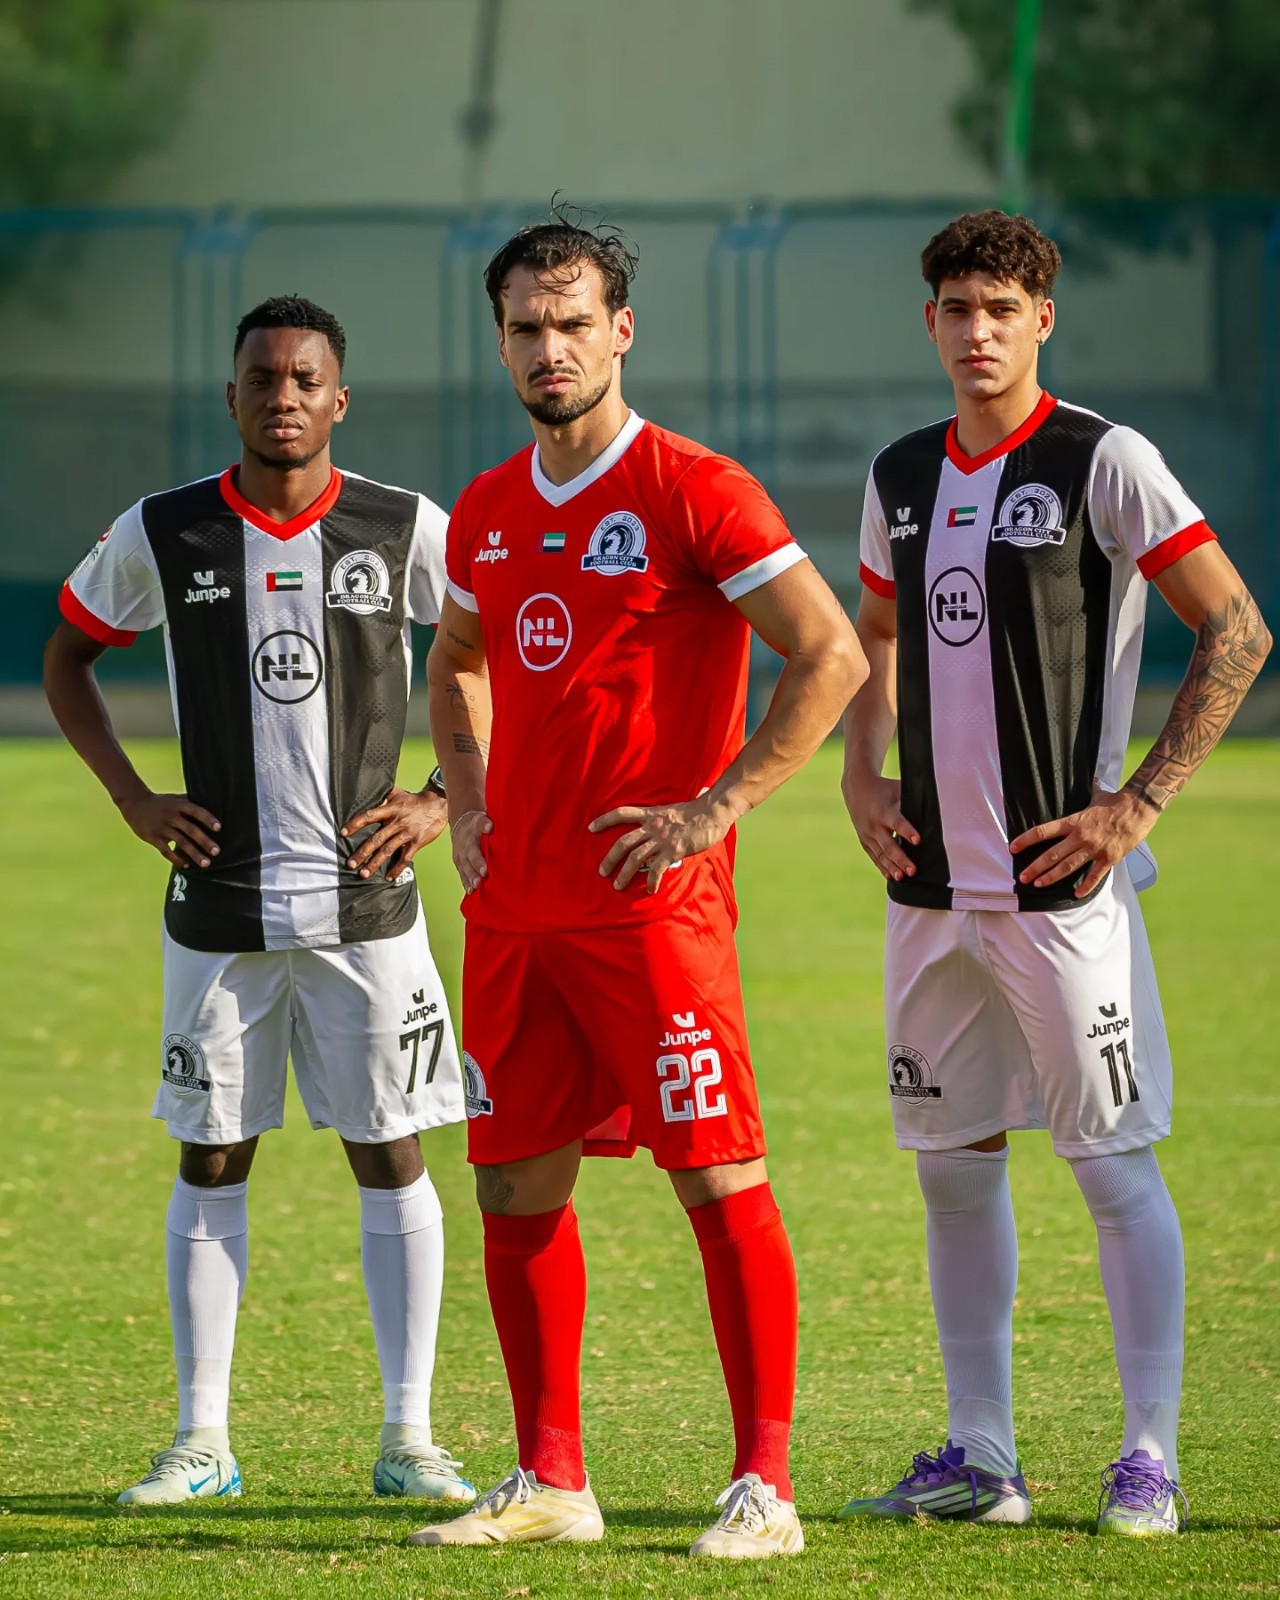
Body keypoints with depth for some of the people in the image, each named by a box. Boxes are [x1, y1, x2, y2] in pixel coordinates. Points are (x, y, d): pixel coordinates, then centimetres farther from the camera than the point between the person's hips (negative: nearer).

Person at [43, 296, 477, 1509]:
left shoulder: (409, 533, -3)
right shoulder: (162, 535, 0)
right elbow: (68, 655, 15)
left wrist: (449, 802, -3)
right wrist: (134, 800, 4)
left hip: (363, 901, -1)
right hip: (218, 900, 1)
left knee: (390, 1156, 1)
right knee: (210, 1161, 4)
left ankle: (409, 1437, 8)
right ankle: (200, 1440, 11)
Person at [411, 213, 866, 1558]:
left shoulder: (696, 493, -8)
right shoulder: (485, 514, 12)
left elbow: (831, 656, -11)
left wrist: (709, 811, -14)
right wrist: (466, 802, 15)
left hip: (651, 901, -7)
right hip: (513, 911, 7)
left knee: (720, 1181, -7)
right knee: (517, 1189, 8)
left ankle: (763, 1485, -4)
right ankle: (549, 1480, 17)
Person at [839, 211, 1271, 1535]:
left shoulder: (1102, 464, -8)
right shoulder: (902, 477, 11)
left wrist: (1137, 803, -12)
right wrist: (861, 780, 12)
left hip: (1059, 880, -6)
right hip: (932, 883, 6)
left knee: (1113, 1166, -3)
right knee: (953, 1163, 8)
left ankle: (1150, 1460, 3)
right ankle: (979, 1460, 15)